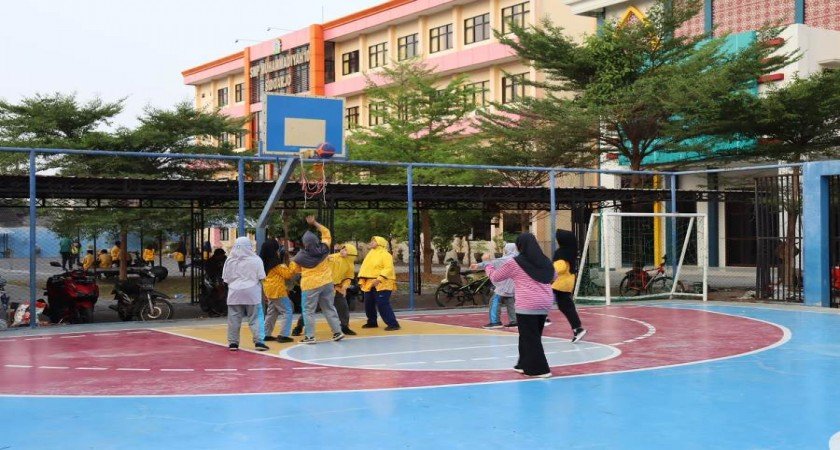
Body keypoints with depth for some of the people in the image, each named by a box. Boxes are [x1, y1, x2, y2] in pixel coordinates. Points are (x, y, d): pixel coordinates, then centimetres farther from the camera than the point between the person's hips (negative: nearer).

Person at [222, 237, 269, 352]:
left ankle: (233, 343, 10)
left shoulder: (230, 261, 4)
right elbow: (261, 278, -2)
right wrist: (262, 292, 11)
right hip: (252, 293, -2)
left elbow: (226, 278, 6)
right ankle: (258, 342, -2)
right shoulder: (255, 260, -3)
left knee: (234, 319, 6)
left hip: (235, 293, 2)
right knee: (255, 318, 2)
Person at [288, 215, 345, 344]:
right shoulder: (323, 249, -4)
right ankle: (337, 332, 16)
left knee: (308, 310, 4)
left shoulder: (301, 256, -10)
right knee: (329, 308, 14)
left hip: (310, 285, -4)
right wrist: (314, 223, 13)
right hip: (326, 283, 4)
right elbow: (326, 233, 11)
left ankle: (309, 336, 2)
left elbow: (293, 269, 3)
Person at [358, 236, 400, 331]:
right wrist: (361, 280, 6)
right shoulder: (370, 254, 19)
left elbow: (388, 269, -18)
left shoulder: (385, 254, -7)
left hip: (382, 284, -9)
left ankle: (393, 324, -13)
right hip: (369, 284, 9)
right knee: (368, 304, 13)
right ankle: (372, 322, 30)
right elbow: (364, 268, 17)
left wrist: (379, 279, -27)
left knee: (383, 304, -16)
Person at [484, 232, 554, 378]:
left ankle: (540, 369, -2)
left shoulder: (514, 263, -4)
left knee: (530, 337, 0)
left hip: (527, 306, -6)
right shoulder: (545, 261, 9)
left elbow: (495, 277, 9)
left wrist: (487, 265, 27)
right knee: (532, 336, 18)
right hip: (545, 305, 6)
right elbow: (553, 278, 29)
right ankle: (525, 365, 27)